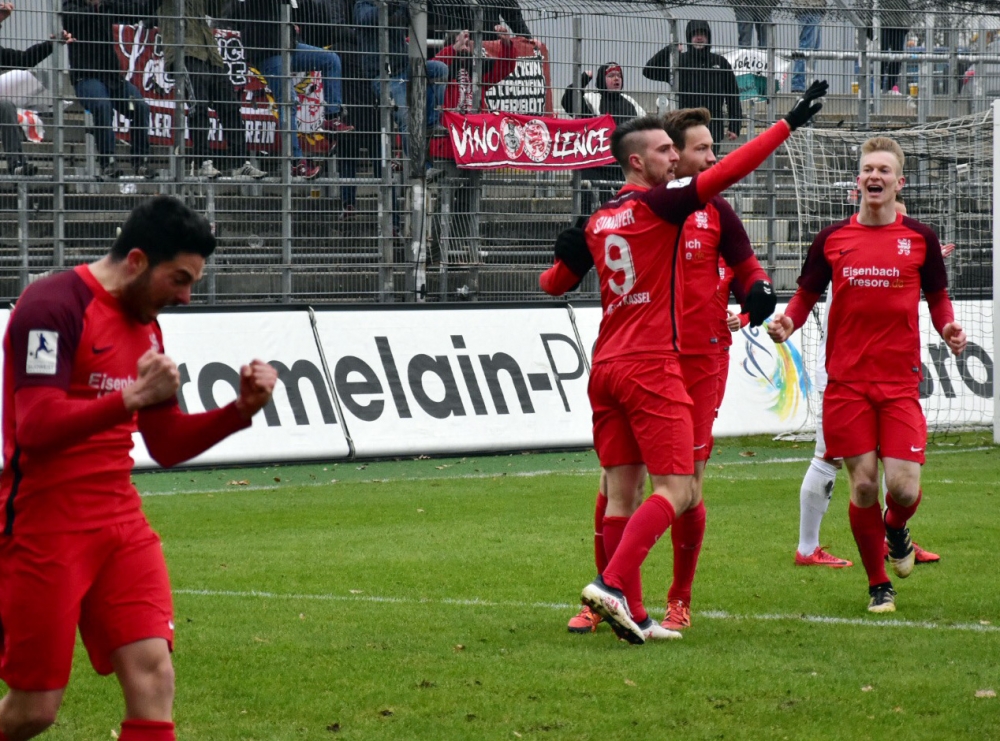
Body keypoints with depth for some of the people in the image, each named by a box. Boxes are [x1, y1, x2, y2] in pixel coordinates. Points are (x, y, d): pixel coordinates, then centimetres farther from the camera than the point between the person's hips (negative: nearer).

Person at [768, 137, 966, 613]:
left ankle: (896, 528, 26)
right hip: (847, 382, 0)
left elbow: (937, 298, 15)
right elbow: (806, 295, 14)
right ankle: (878, 586, 16)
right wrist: (786, 323, -7)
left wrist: (948, 328, -6)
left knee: (903, 486, -12)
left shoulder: (919, 238, 5)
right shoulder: (831, 239, 5)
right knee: (863, 487, -2)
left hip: (900, 382, 0)